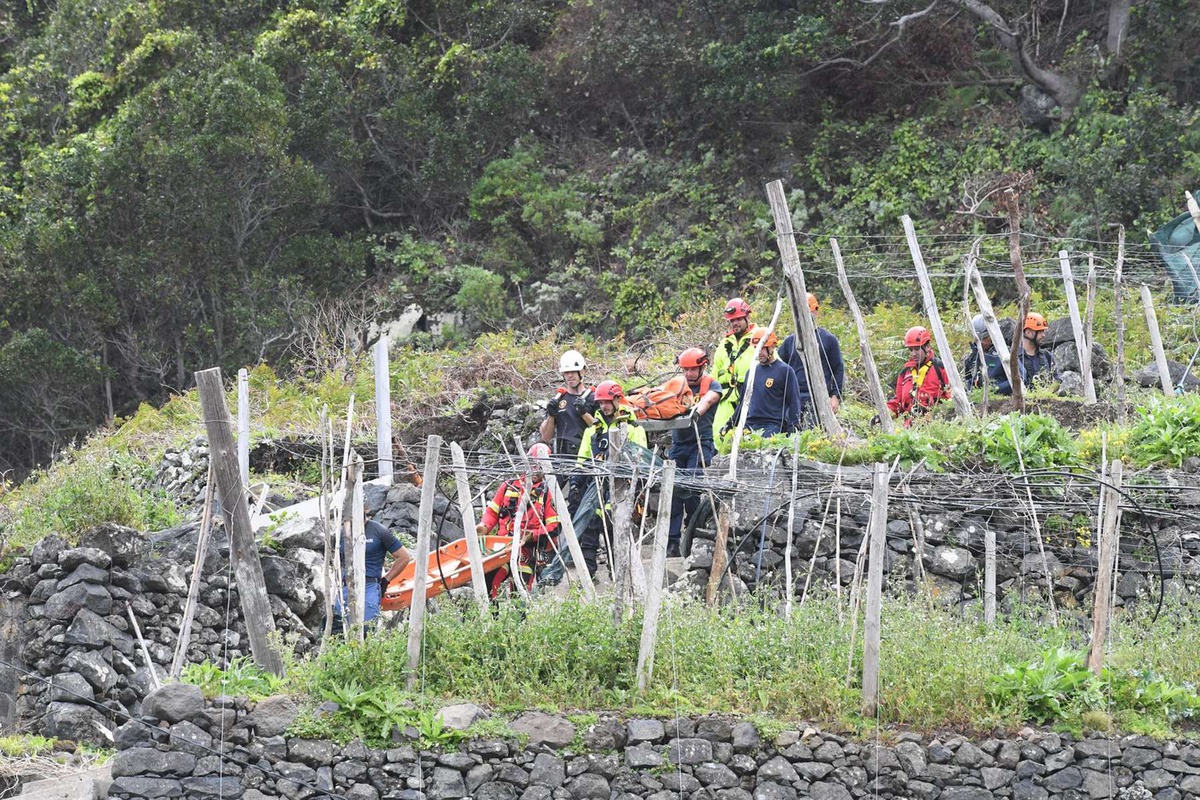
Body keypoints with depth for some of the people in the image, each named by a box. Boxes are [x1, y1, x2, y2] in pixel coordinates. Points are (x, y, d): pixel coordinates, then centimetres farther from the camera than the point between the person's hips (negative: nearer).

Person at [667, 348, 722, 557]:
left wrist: (697, 411, -39)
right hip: (678, 444, 4)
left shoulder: (711, 385, 5)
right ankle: (672, 542, -4)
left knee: (690, 490, -15)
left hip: (701, 444, -4)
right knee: (673, 491, -5)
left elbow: (708, 400, -17)